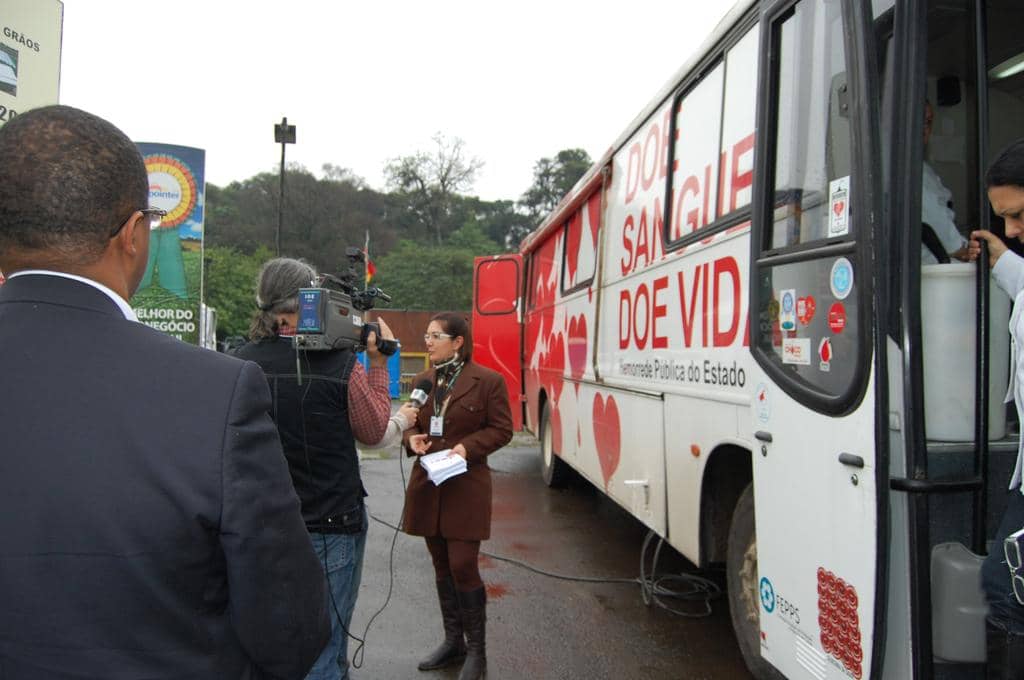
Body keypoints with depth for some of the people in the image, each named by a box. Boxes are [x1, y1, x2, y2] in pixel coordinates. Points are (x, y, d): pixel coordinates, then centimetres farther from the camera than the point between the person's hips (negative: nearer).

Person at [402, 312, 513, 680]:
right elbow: (410, 424, 16)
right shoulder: (421, 381, 8)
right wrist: (412, 438, -7)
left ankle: (476, 650, 14)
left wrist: (468, 447, -19)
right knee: (442, 567, 14)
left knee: (464, 567, -5)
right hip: (428, 484, 6)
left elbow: (502, 429, -5)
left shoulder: (488, 381, -8)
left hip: (466, 486, -5)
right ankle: (453, 641, 30)